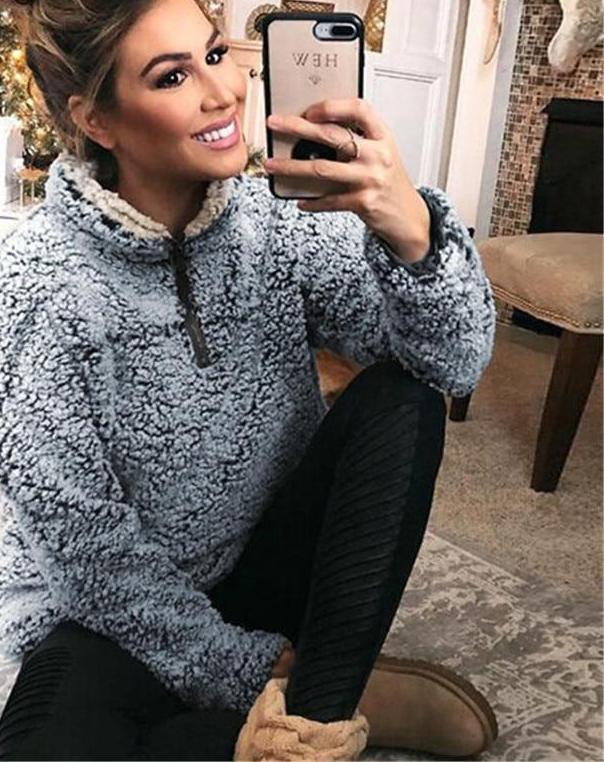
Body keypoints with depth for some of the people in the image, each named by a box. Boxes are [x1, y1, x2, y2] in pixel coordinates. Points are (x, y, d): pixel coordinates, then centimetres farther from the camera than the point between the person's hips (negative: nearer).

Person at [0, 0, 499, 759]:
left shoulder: (275, 215, -11)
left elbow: (455, 364, -18)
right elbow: (89, 547, -16)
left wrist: (411, 230, -37)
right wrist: (251, 667, -13)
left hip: (264, 564, 3)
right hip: (117, 616, -2)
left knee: (402, 399, -18)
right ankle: (338, 696, -8)